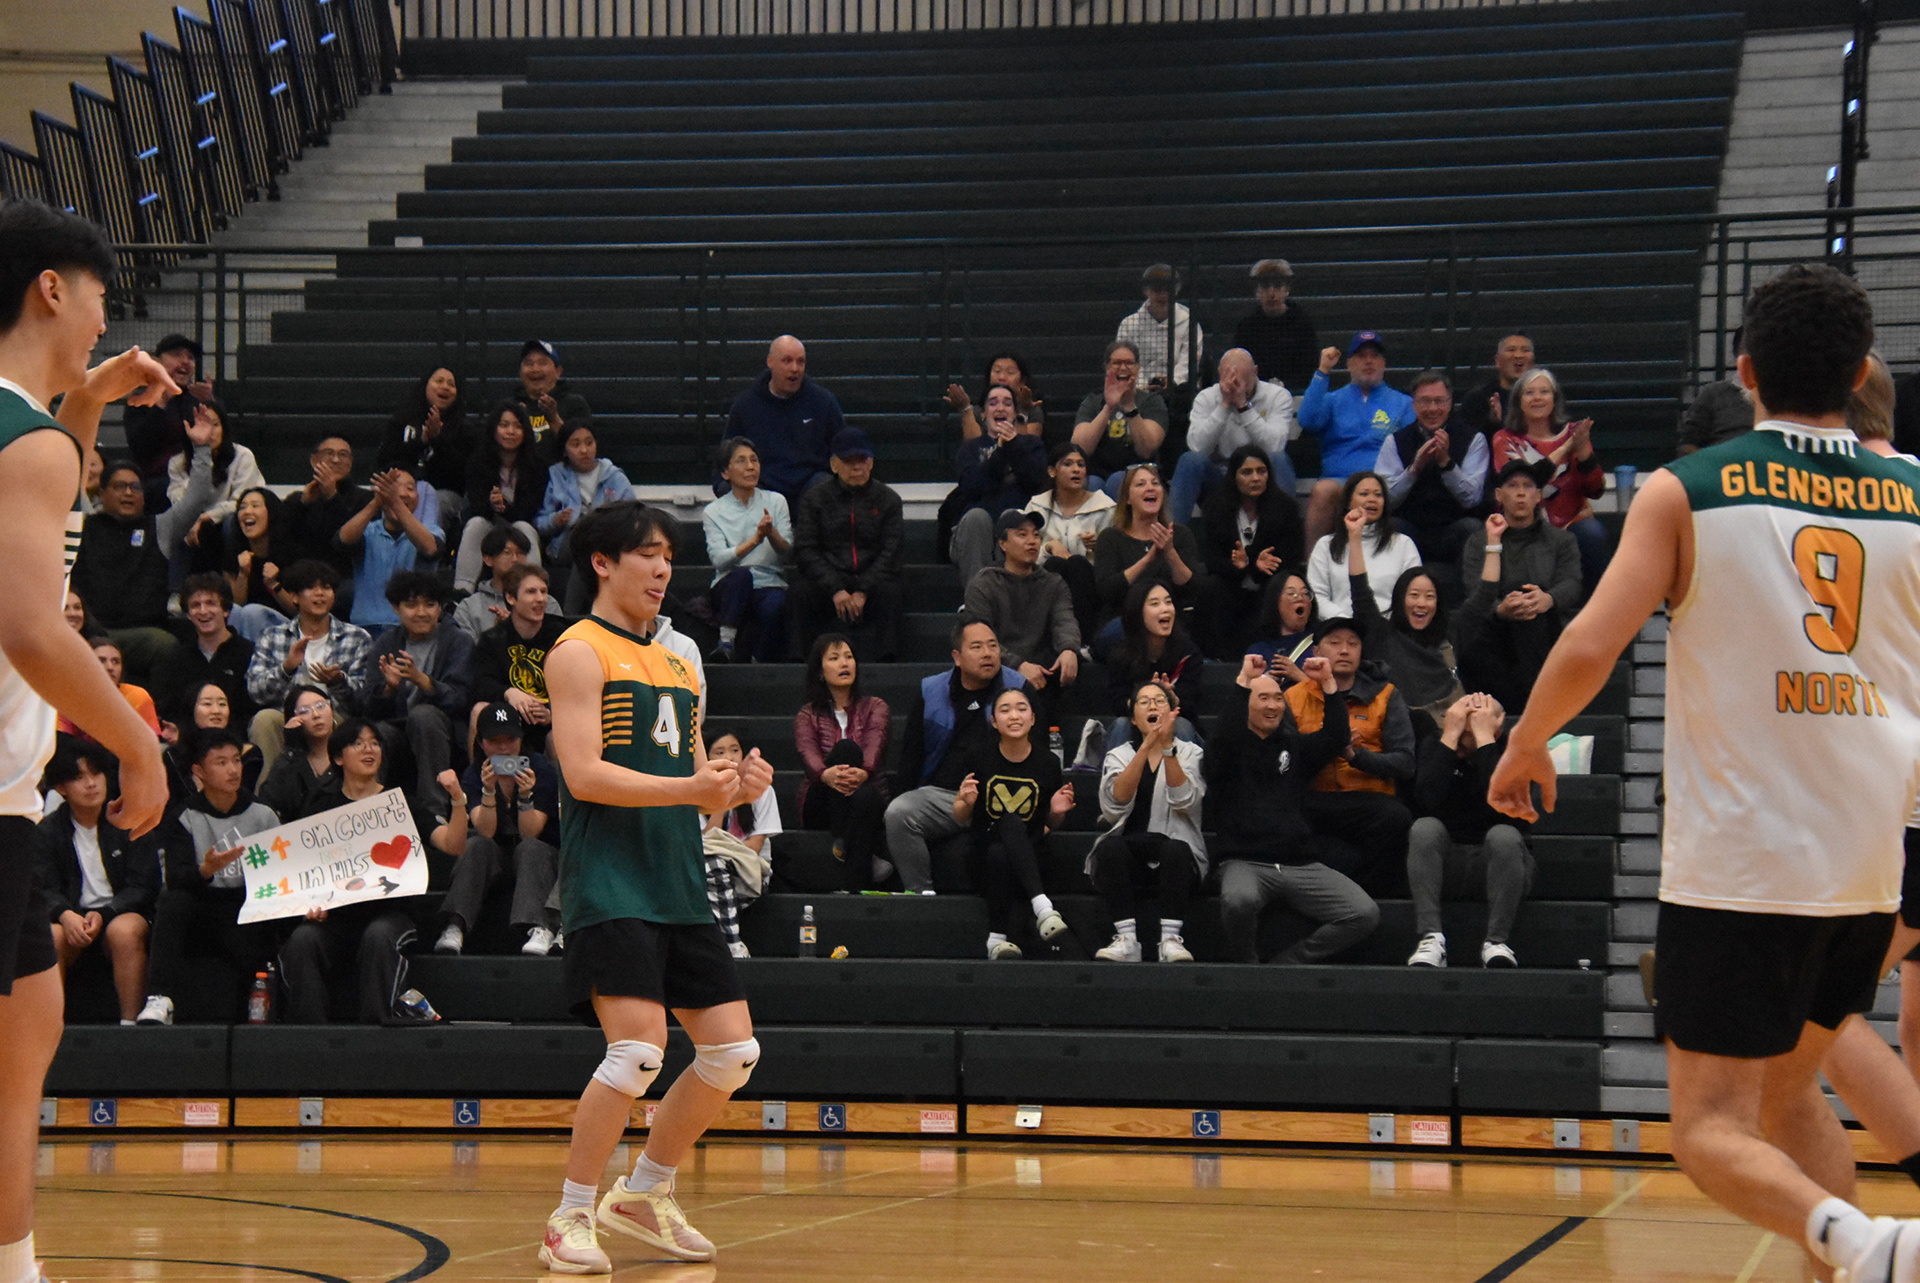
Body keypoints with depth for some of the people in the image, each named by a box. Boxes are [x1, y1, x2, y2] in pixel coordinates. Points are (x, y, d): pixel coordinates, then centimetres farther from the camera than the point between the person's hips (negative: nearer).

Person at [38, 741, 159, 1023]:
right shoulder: (49, 830, 6)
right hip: (73, 914, 2)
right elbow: (47, 889, 1)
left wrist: (103, 915, -19)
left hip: (123, 911, -2)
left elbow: (143, 887, -3)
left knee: (125, 931, -36)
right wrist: (65, 915, -23)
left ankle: (129, 1022, -33)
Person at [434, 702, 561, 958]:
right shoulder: (474, 776, -1)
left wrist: (525, 795, -32)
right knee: (477, 844, -28)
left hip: (539, 859, -2)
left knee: (530, 848, -33)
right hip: (496, 859, 2)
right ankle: (454, 928, -45)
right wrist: (488, 791, -30)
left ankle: (540, 929, -54)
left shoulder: (540, 768, -8)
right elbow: (485, 831, -16)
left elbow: (529, 834, -16)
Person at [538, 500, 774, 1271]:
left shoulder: (677, 667, 21)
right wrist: (689, 787, -23)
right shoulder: (580, 653, -3)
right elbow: (584, 774, -14)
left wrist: (734, 787, 2)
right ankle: (570, 1219, -5)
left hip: (678, 885, 8)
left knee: (734, 1050, 5)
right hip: (608, 882, -8)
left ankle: (643, 1195, 21)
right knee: (639, 1048, -18)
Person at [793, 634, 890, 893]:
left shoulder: (875, 707, 14)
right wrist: (825, 774, -37)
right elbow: (808, 753, -11)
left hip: (870, 804, 0)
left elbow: (874, 745, -10)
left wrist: (863, 772, -35)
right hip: (821, 808, 0)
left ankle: (852, 886, -49)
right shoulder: (808, 715, 13)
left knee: (864, 796, -38)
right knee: (846, 748, -29)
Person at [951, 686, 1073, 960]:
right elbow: (961, 820, 9)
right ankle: (1041, 907, -48)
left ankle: (997, 938, -38)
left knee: (1001, 854, -37)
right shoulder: (980, 760, 0)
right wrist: (966, 802, -15)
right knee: (1011, 822, -35)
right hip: (981, 860, -1)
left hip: (1030, 860, 1)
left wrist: (1057, 812, -10)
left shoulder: (1047, 763, 2)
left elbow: (1051, 824, 15)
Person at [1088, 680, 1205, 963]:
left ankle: (1171, 939, -37)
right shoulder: (1119, 755, 13)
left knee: (1175, 849, -34)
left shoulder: (1190, 753, 11)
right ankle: (1126, 940, -36)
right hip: (1127, 865, 1)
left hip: (1175, 862, -1)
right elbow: (1115, 803, -10)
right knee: (1110, 847, -32)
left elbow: (1184, 801, -10)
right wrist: (1147, 747, -18)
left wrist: (1167, 746, -18)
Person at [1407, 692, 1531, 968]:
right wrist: (1450, 736, -20)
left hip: (1496, 865, -2)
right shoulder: (1434, 745, -1)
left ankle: (1496, 942, -28)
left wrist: (1484, 738, -23)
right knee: (1424, 828, -27)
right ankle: (1431, 938, -34)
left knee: (1504, 835, -32)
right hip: (1445, 862, 2)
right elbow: (1429, 800, -21)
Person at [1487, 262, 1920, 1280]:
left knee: (1712, 1125, 0)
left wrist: (1525, 746, 6)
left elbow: (1588, 650, -11)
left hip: (1737, 860, -4)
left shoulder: (1686, 490, -4)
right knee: (1790, 1090, 23)